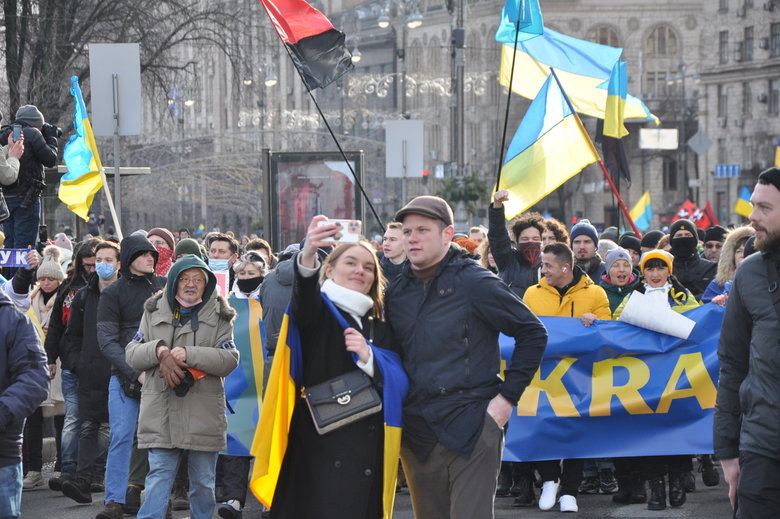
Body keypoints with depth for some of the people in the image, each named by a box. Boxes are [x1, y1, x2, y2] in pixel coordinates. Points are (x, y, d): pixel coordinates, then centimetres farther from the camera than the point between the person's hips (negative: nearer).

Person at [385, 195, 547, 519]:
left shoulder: (474, 283, -6)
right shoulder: (396, 292, 10)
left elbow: (533, 333, -3)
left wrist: (509, 395, -6)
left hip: (471, 428, -5)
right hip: (417, 436, 5)